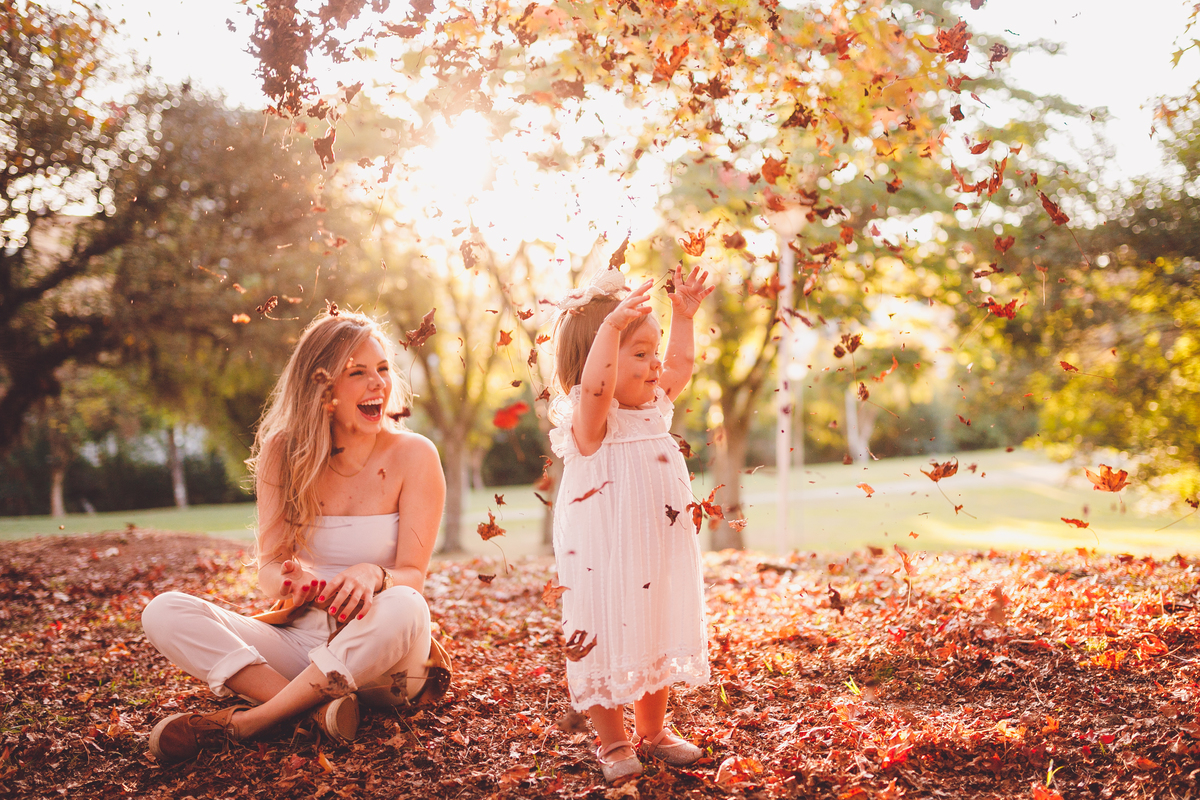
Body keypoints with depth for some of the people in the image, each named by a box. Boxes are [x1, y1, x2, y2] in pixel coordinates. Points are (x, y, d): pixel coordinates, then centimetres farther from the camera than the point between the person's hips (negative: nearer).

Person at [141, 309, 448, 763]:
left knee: (402, 608, -38)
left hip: (378, 655, -2)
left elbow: (412, 576, -9)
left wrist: (372, 576, -34)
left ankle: (243, 721, -26)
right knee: (164, 614, -17)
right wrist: (289, 583, -26)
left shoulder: (413, 455, -5)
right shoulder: (284, 454, 2)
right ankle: (317, 708, -31)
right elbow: (269, 564, 0)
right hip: (298, 638, 3)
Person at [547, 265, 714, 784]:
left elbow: (681, 366, 23)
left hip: (658, 562, 8)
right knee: (607, 646, 3)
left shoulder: (652, 408, 8)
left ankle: (653, 731, 35)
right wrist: (613, 324, -46)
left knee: (659, 642, 18)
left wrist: (682, 316, 16)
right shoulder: (591, 420, -17)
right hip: (605, 565, -8)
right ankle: (613, 742, 20)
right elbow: (596, 386, -38)